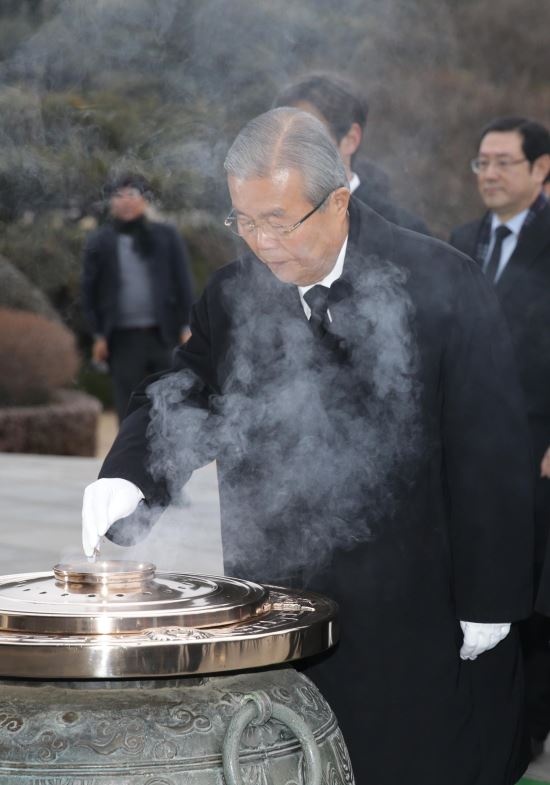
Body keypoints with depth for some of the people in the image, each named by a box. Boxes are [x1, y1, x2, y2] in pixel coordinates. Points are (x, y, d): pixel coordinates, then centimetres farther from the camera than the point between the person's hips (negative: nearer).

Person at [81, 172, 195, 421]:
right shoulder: (99, 242, 4)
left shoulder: (167, 237, 6)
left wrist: (186, 328, -1)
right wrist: (98, 335, -2)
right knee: (129, 408, 3)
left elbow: (183, 283, 5)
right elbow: (90, 291, 4)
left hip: (163, 334, 0)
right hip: (123, 338, 0)